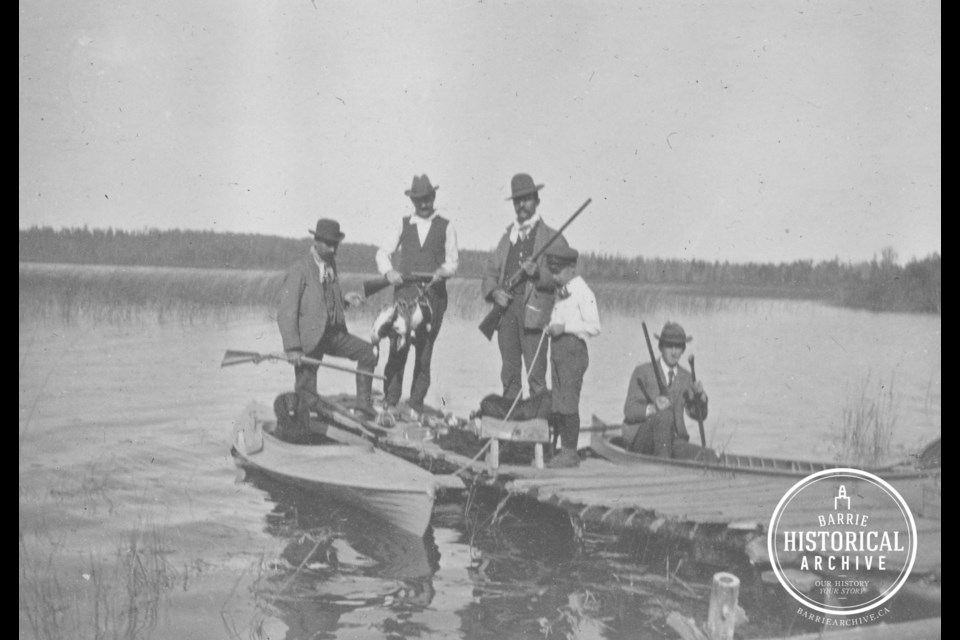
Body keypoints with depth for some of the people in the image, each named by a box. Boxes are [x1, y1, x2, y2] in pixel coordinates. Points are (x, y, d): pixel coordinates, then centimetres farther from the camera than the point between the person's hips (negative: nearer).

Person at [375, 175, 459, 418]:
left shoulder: (446, 227, 11)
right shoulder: (403, 225, 15)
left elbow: (452, 260, 7)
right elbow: (383, 252, 13)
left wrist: (443, 271, -15)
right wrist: (388, 271, -7)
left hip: (433, 294, -1)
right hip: (404, 291, 1)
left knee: (425, 349, -1)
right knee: (398, 346, -9)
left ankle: (416, 404, 5)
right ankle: (390, 401, -5)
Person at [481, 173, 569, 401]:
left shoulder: (552, 238, 6)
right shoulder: (508, 237, 21)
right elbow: (489, 272, 19)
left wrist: (537, 273, -18)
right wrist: (494, 291, -2)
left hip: (533, 312, -5)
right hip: (506, 308, 5)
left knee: (536, 377, -10)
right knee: (509, 376, 7)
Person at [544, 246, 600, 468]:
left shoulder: (583, 293, -10)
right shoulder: (561, 291, 16)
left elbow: (594, 326, -15)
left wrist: (564, 327, -18)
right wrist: (552, 327, 5)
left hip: (573, 349, -9)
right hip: (557, 349, 9)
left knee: (568, 402, -8)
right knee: (556, 404, 10)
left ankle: (571, 452, -2)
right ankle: (563, 448, 17)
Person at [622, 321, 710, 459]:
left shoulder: (686, 377, 13)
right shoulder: (642, 372, -1)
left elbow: (699, 416, 9)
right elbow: (630, 411, -11)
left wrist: (699, 395, -11)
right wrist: (652, 408, -31)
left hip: (673, 441, 4)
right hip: (640, 440, -4)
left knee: (707, 456, -23)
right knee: (664, 414, -35)